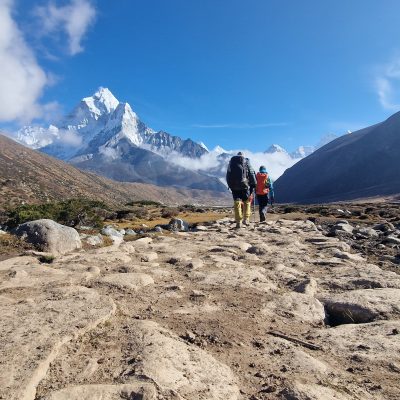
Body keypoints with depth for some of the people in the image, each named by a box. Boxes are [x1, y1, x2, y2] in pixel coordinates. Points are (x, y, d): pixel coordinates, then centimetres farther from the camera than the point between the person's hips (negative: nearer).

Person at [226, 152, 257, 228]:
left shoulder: (231, 162, 13)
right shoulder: (246, 161, 5)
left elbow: (228, 175, 13)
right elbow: (251, 174, -1)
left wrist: (230, 185, 17)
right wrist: (253, 185, 3)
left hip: (234, 186, 2)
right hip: (245, 185, -2)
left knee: (237, 203, 3)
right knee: (247, 202, 11)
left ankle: (238, 222, 0)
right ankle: (246, 219, 3)